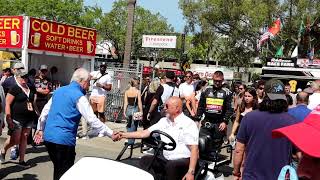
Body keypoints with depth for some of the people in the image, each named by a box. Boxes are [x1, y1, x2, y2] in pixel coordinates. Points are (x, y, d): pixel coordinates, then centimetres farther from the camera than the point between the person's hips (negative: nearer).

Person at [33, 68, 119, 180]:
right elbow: (92, 120, -14)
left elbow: (45, 111, 18)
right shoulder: (79, 97, -10)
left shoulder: (58, 91, 12)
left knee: (58, 170, 20)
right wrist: (111, 134, -8)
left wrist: (40, 129, 29)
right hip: (64, 140, -7)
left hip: (48, 137, 8)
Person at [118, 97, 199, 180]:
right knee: (145, 160, -14)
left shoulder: (189, 124, -7)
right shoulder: (164, 121, 12)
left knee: (171, 165, -35)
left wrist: (191, 172, -24)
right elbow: (145, 133, 12)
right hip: (165, 159, 6)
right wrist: (124, 135, 6)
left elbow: (194, 149, -15)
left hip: (183, 160, -6)